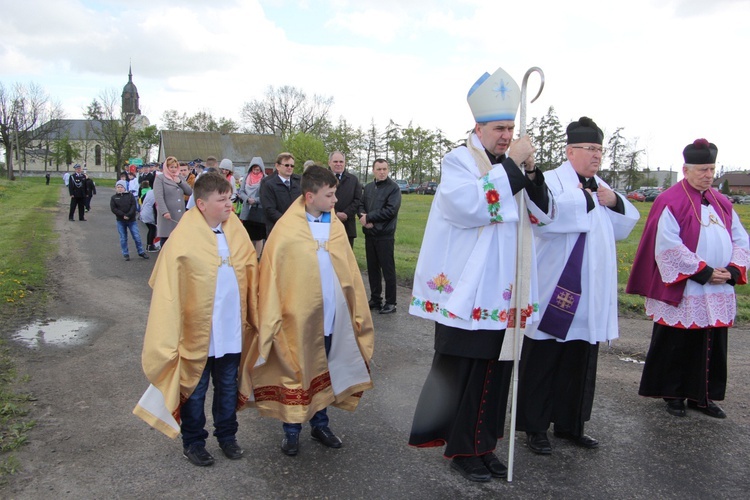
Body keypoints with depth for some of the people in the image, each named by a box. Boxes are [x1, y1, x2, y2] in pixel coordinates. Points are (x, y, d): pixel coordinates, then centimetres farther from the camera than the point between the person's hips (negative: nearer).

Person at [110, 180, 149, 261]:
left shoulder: (130, 195, 2)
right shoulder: (114, 197, 4)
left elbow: (133, 206, -6)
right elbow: (113, 209, -6)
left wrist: (128, 215, -18)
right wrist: (123, 215, -16)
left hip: (132, 220, -1)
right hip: (120, 221, 1)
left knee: (137, 236, -1)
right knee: (123, 238, 6)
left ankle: (141, 252, 11)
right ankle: (125, 254, 14)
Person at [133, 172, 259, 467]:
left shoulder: (236, 230, -2)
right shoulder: (184, 238, -16)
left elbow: (250, 273, 4)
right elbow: (168, 288, -14)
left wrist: (253, 315, 4)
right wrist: (169, 335, -13)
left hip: (232, 329, 4)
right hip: (198, 331, -4)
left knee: (228, 386, 19)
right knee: (195, 390, 14)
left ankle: (227, 435, 38)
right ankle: (193, 442, 34)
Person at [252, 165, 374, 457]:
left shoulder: (336, 227, 1)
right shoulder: (286, 230, -12)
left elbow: (350, 272, 4)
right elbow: (271, 276, -10)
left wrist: (357, 311, 3)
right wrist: (271, 320, -11)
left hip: (333, 316, 4)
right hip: (298, 318, -4)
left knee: (324, 372, 18)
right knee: (295, 374, 11)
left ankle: (320, 424, 36)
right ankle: (291, 431, 29)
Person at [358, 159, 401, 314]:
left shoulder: (394, 188, -6)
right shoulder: (368, 187, 13)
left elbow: (390, 210, -16)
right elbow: (361, 206, 10)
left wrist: (369, 217, -11)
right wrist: (363, 217, -13)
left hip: (385, 235, -6)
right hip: (369, 234, 6)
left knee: (388, 269, -1)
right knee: (372, 268, 12)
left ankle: (390, 303, 8)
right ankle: (375, 299, 24)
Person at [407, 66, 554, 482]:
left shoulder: (513, 168, 14)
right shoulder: (459, 161, -5)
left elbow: (544, 215, 6)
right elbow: (471, 205, -24)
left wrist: (531, 172, -8)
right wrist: (510, 165, -19)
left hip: (503, 294, 6)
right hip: (468, 293, -6)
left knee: (497, 370, 11)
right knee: (465, 372, 3)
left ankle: (483, 444, 26)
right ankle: (462, 448, 20)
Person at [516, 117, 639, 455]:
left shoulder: (600, 187, 15)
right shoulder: (551, 181, -8)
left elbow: (625, 227, 18)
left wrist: (615, 202, -2)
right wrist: (588, 201, -16)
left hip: (590, 298, 7)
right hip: (554, 293, -7)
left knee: (580, 363, 14)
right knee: (543, 362, 3)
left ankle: (569, 424, 29)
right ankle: (535, 426, 16)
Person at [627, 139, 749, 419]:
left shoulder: (722, 204, 13)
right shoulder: (671, 202, -8)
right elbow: (668, 246, -16)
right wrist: (704, 271, -16)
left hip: (718, 293, 6)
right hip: (682, 293, -6)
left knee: (712, 347, 11)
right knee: (677, 346, 5)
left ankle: (701, 396, 25)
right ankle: (674, 395, 20)